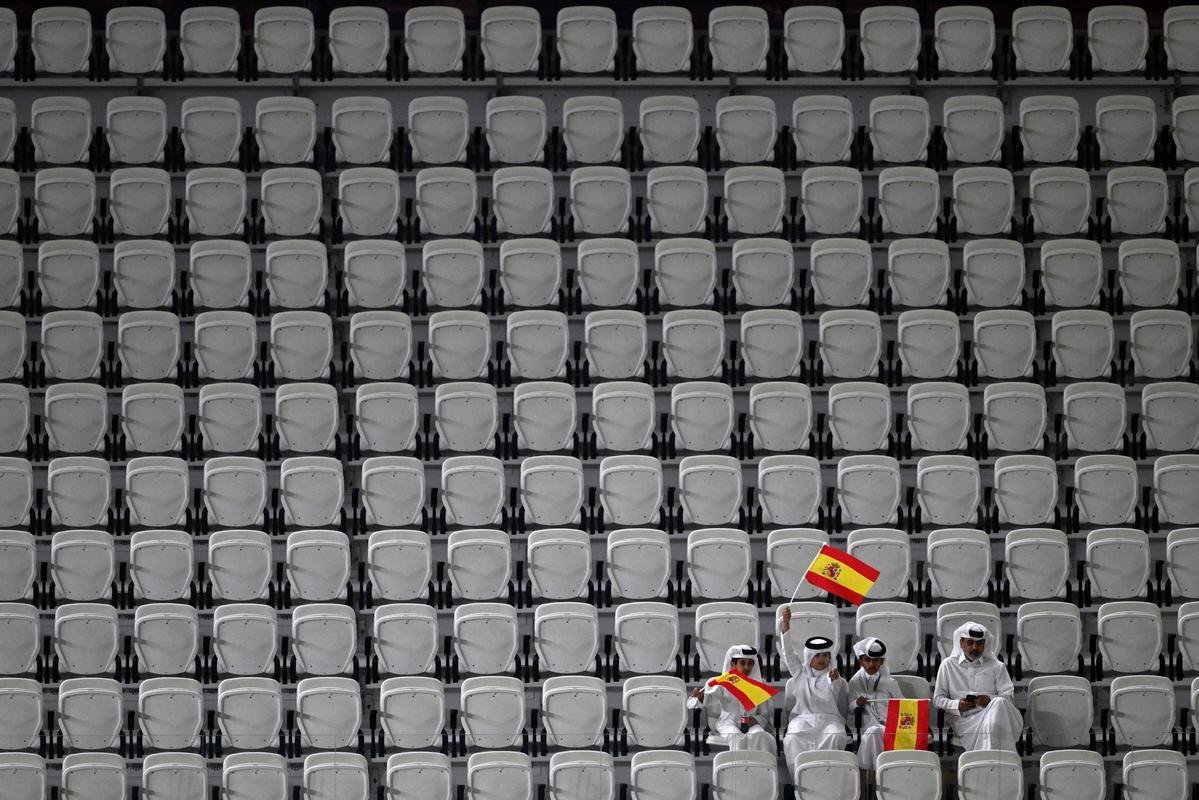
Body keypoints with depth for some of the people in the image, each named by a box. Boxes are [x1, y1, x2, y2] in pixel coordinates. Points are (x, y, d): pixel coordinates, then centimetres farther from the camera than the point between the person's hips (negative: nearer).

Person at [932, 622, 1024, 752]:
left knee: (999, 703, -37)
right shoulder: (948, 665, 19)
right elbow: (938, 698, 14)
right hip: (964, 720, -2)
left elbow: (1008, 697, 10)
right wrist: (957, 705, -7)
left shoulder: (996, 666, 20)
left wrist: (990, 700, -13)